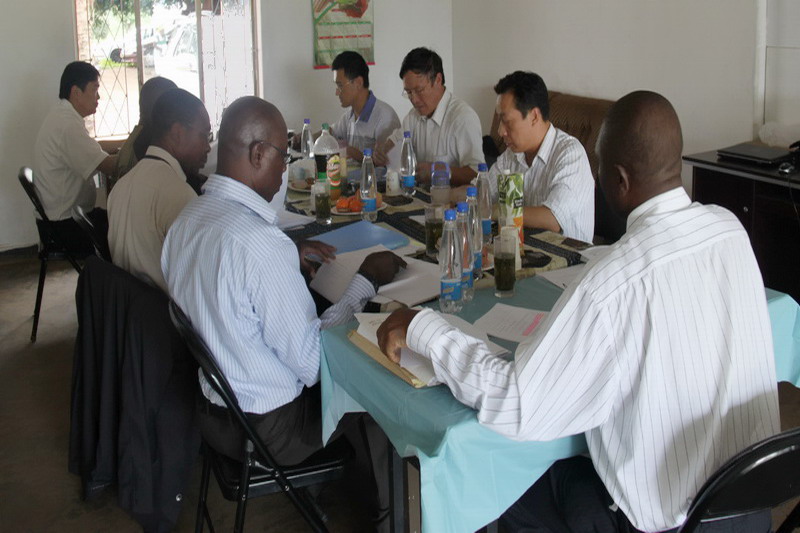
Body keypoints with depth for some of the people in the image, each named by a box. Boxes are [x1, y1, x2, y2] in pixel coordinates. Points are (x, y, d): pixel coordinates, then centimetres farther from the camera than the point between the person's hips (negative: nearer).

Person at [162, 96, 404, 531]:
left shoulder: (187, 218, -4)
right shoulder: (261, 241, -32)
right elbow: (311, 362, -24)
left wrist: (290, 261, 9)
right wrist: (366, 282, -14)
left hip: (210, 409, 8)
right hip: (267, 427, -8)